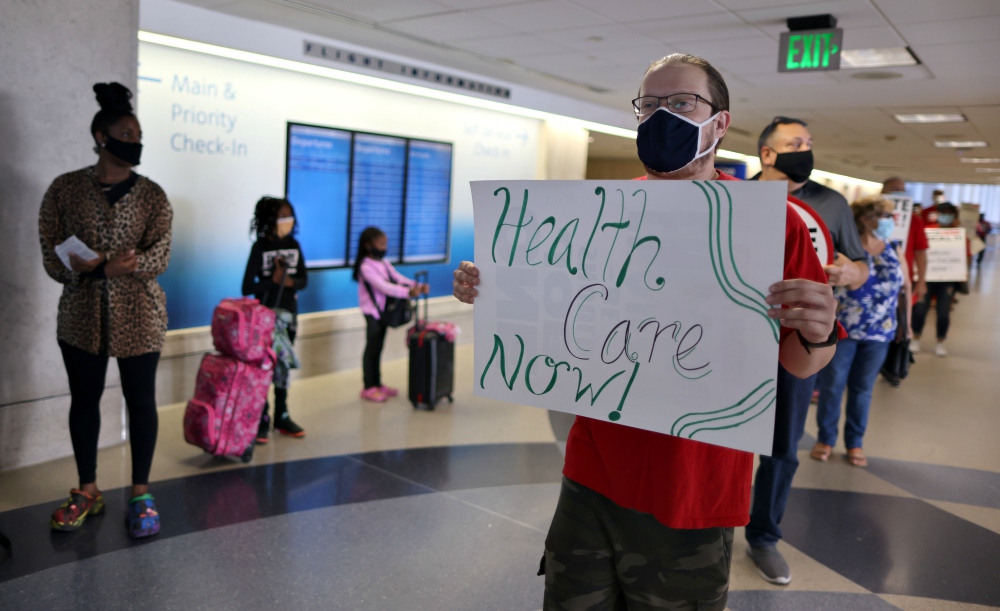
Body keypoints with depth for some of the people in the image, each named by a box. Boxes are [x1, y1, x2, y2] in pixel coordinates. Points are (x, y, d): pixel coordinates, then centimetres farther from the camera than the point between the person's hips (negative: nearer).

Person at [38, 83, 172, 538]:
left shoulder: (151, 195, -1)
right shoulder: (65, 189, 1)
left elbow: (159, 256, -11)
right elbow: (52, 257, -3)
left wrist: (102, 268, -28)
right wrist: (95, 268, -23)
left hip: (138, 315, -1)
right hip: (81, 314, 1)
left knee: (141, 400, 3)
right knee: (84, 399, 10)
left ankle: (140, 494, 17)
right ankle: (87, 492, 27)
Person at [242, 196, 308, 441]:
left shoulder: (294, 245, 4)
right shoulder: (260, 247, -10)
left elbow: (304, 280, 3)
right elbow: (247, 286, -13)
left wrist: (290, 281, -16)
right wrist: (273, 280, -23)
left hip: (289, 314, 5)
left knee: (283, 366, 12)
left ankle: (282, 416, 23)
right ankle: (261, 420, 9)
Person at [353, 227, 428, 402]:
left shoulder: (384, 263, 9)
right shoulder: (366, 267, -19)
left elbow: (398, 278, 1)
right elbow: (384, 287, -29)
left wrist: (418, 286, -16)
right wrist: (408, 292, -36)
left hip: (384, 311, 8)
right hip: (372, 312, -8)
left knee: (378, 348, 14)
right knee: (371, 349, -2)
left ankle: (377, 384, 22)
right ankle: (368, 388, 6)